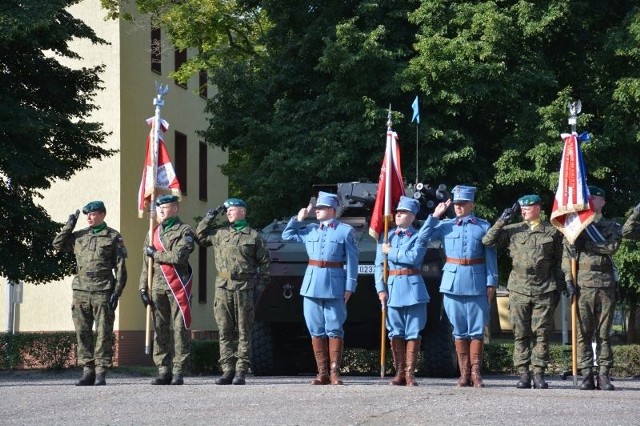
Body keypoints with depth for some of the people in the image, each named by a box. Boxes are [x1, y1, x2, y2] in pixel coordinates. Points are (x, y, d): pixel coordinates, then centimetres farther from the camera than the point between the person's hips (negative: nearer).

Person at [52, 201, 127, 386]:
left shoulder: (114, 237, 3)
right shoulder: (79, 236, 15)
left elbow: (120, 268, 0)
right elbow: (57, 244, 16)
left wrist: (117, 292, -8)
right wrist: (69, 225, 8)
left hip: (103, 292, -4)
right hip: (81, 291, 4)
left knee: (104, 334, -3)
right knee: (83, 333, 3)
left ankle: (101, 373, -2)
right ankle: (87, 372, 8)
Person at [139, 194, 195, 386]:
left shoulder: (185, 231, -1)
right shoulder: (152, 233, 16)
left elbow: (178, 256, -17)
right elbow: (146, 263, 16)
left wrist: (155, 254, -5)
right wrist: (143, 287, 9)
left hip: (178, 286, -5)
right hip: (157, 287, 5)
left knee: (180, 329, -4)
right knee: (160, 330, 4)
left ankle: (178, 372, -2)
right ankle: (163, 371, 8)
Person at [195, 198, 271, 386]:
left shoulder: (254, 236, 4)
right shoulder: (219, 233, 14)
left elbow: (265, 263, 6)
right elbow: (199, 237, 22)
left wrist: (260, 286, -2)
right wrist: (210, 216, 14)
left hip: (244, 287, -3)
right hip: (222, 286, 3)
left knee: (244, 331, -1)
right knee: (225, 331, 3)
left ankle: (241, 372, 0)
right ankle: (227, 370, 6)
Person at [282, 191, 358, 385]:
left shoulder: (346, 231, 1)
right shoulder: (310, 230, 14)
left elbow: (352, 262, -1)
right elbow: (287, 236, 25)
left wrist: (349, 287, -8)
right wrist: (299, 218, 11)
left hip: (334, 285, -4)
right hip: (312, 285, 4)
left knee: (334, 330, -3)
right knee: (316, 330, 4)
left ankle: (335, 372, -1)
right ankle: (322, 373, 8)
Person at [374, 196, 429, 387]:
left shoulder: (419, 237, 3)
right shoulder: (387, 237, 12)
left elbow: (414, 257, -15)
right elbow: (379, 265, 7)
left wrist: (391, 252, -6)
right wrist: (381, 289, -3)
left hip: (413, 288, -3)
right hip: (392, 289, 3)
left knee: (413, 332, -2)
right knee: (395, 332, 4)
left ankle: (410, 372, 1)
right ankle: (399, 372, 10)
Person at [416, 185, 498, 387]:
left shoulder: (483, 226, 6)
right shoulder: (445, 225, 9)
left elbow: (491, 257, 4)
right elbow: (423, 238, 1)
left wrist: (491, 283, -2)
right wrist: (435, 216, -2)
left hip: (477, 284, -1)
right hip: (453, 283, 1)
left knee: (477, 330, -1)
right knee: (459, 330, 5)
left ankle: (475, 372, 3)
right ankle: (464, 373, 8)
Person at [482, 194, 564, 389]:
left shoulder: (552, 232, 8)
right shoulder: (513, 230, 10)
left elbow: (559, 262, 11)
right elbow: (487, 241, 3)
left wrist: (559, 287, 7)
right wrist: (502, 221, -4)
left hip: (544, 291, -1)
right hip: (519, 290, 1)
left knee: (541, 334, -1)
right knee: (520, 334, 1)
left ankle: (539, 374, 3)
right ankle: (523, 374, 4)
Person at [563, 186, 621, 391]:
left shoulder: (612, 227, 13)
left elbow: (612, 246, -8)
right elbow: (567, 255, 7)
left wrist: (586, 243, -12)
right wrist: (569, 279, -6)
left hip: (605, 284, 0)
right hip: (582, 284, 0)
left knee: (604, 333, 0)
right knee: (583, 332, -3)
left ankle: (604, 375, 2)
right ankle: (587, 375, -2)